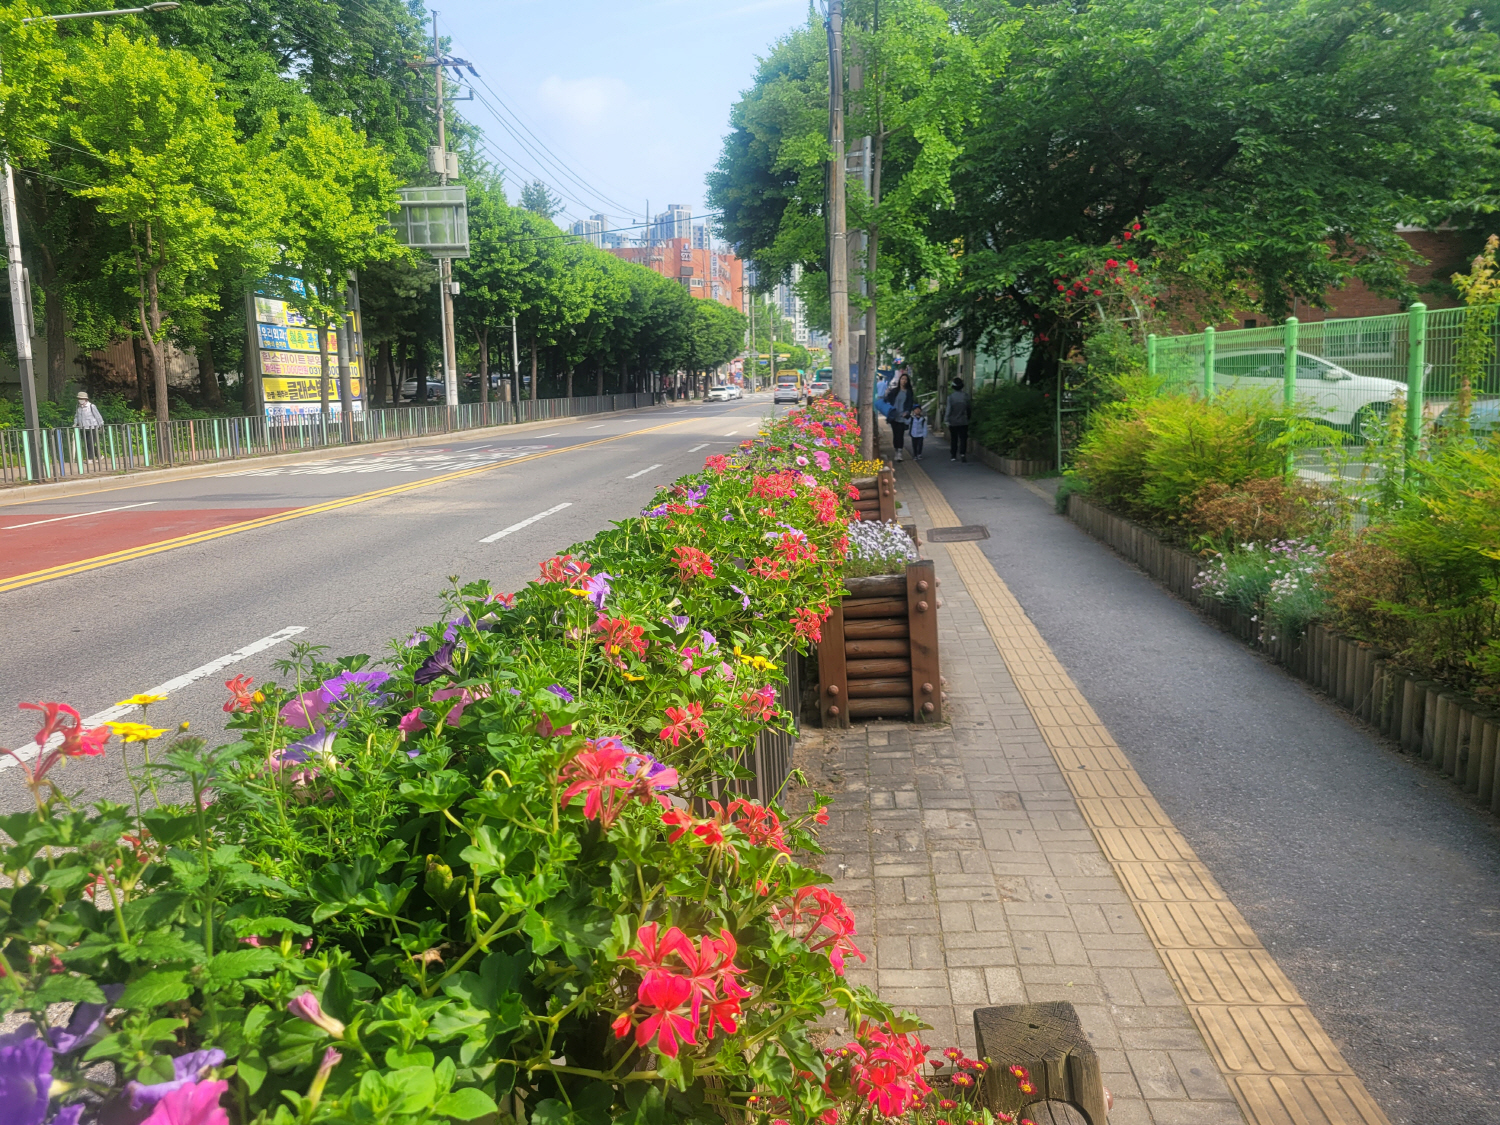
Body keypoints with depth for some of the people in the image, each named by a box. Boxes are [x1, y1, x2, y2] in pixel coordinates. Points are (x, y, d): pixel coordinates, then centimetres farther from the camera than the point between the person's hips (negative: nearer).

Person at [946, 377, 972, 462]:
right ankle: (962, 453, -12)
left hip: (953, 422, 0)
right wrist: (968, 418, 14)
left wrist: (947, 420, 0)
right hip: (963, 421, 1)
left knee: (954, 439, 9)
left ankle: (953, 456, 12)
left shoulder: (950, 397, -11)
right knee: (963, 438, 5)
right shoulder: (965, 395, -5)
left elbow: (948, 410, -9)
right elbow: (968, 408, 2)